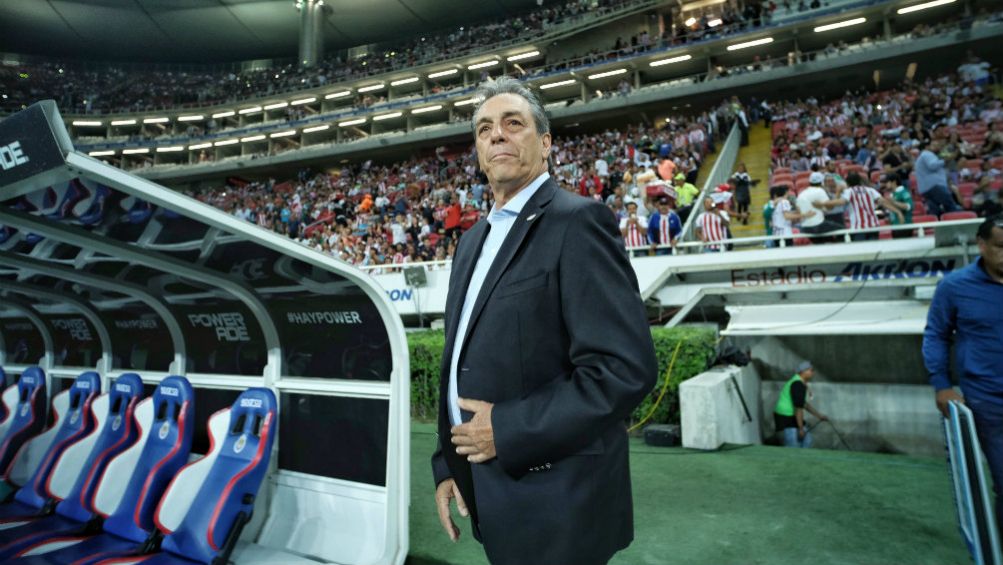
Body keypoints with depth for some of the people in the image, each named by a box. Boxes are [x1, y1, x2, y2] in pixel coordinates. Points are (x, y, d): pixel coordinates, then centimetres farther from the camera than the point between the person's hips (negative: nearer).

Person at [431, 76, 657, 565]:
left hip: (554, 503, -7)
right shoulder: (472, 240, 11)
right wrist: (447, 464, 8)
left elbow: (626, 368, -22)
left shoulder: (576, 221, -14)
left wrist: (508, 430, -19)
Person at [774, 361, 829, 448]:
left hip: (790, 416, 11)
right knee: (793, 446, -10)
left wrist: (819, 415, 24)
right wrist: (801, 428, -19)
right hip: (786, 418, -11)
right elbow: (798, 408, -23)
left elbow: (804, 403, 23)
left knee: (807, 439, 16)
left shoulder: (800, 382, 11)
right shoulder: (798, 385, -22)